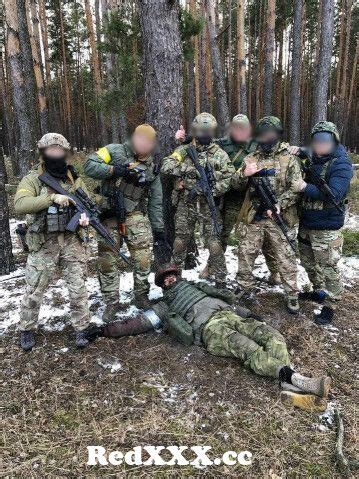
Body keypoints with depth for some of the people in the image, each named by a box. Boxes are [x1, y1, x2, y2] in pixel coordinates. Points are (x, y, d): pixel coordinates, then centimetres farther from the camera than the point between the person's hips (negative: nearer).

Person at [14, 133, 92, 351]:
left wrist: (86, 215, -15)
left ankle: (82, 329, 19)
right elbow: (20, 206, -17)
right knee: (34, 291, 9)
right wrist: (52, 197, -26)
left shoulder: (75, 179, 8)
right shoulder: (32, 180, -2)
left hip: (73, 242, 2)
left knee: (79, 290, 4)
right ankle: (27, 330, 29)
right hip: (43, 244, -2)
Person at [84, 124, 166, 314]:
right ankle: (112, 301, 18)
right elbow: (89, 165, -12)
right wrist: (115, 170, -22)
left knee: (143, 258, -7)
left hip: (135, 215, 2)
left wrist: (158, 229, 8)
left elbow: (155, 202, 11)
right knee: (107, 260, 3)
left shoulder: (152, 168, 8)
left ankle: (141, 295, 16)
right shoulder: (115, 151, -1)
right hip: (109, 215, -1)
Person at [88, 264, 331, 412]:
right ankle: (296, 378, -47)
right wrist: (106, 330, 16)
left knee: (274, 337, -19)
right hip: (209, 328, -5)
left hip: (228, 314, 5)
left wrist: (246, 312, 17)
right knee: (250, 350, -31)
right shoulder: (164, 306, 27)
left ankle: (292, 389, -38)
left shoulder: (194, 285, 36)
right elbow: (136, 322, 22)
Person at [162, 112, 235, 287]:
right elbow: (166, 166, -8)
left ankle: (218, 278, 11)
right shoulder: (184, 150, 6)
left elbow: (229, 179, -5)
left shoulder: (220, 154, 3)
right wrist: (191, 169, -19)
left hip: (209, 205, -1)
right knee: (181, 240, 10)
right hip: (185, 203, 2)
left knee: (214, 242, -1)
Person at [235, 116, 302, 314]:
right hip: (252, 217, 3)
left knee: (286, 259, 3)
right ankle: (246, 290, 26)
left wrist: (278, 204, -19)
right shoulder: (251, 157, 11)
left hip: (279, 218, -3)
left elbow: (295, 188, -6)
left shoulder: (289, 159, 0)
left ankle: (292, 296, 17)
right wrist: (244, 174, -16)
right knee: (245, 255, 8)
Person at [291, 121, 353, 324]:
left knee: (327, 268, -1)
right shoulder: (313, 158, 6)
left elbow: (334, 195, -25)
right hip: (306, 223, 8)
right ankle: (319, 291, 43)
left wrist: (306, 187, -26)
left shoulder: (342, 164, -15)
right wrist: (300, 151, 9)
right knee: (308, 262, 22)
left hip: (327, 228, -8)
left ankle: (330, 305, 14)